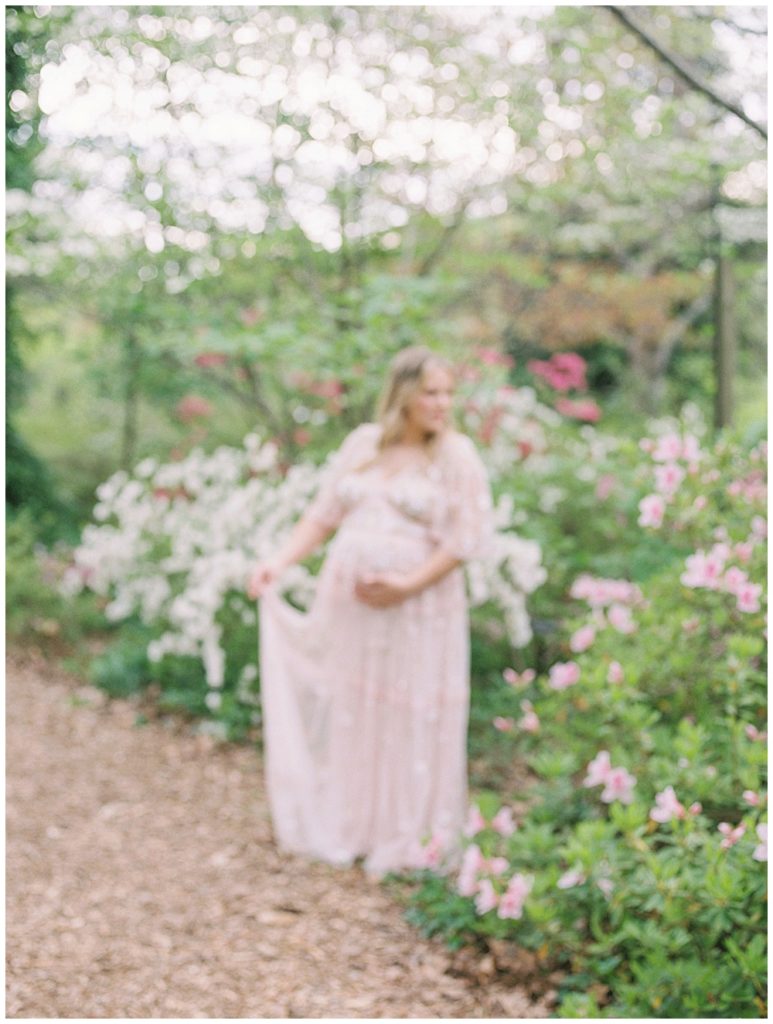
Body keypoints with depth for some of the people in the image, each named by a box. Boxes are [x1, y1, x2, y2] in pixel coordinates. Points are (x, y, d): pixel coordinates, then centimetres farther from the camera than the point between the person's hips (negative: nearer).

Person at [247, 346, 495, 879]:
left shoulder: (457, 455, -6)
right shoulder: (363, 443, 6)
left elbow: (465, 539, -10)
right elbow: (324, 514, 7)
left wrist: (408, 585, -18)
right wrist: (279, 563, -5)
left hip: (417, 608, -4)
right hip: (348, 598, 4)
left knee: (409, 720, 2)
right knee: (348, 709, 11)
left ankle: (404, 843, 16)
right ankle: (345, 829, 27)